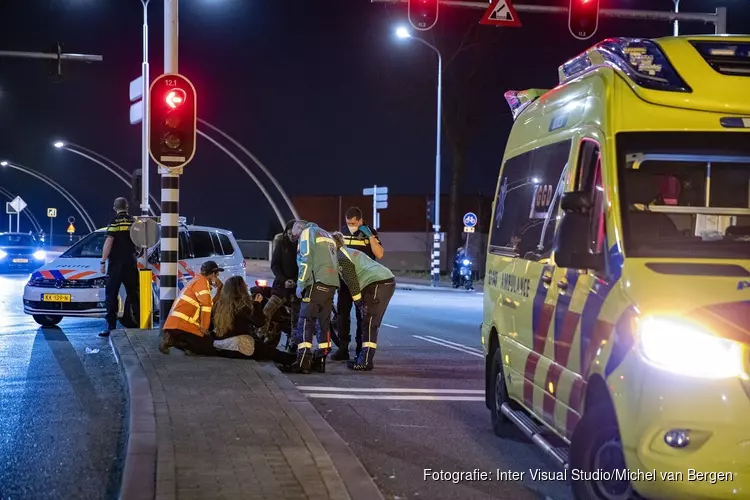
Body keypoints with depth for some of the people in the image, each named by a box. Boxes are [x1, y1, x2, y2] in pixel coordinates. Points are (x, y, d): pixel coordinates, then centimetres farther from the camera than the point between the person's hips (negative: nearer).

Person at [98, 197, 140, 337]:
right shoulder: (133, 221, 7)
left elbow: (109, 241, -14)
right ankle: (140, 324, 11)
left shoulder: (114, 221, -6)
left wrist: (103, 261, -11)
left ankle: (111, 327, -7)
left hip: (116, 263, -4)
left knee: (111, 295, -1)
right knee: (133, 295, 12)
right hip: (131, 262, 4)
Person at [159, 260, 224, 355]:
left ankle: (173, 339, 0)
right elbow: (206, 304, -18)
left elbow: (211, 304, 30)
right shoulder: (201, 281, -4)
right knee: (212, 349, -12)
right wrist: (204, 328, -14)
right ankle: (175, 341, -16)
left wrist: (219, 289, 21)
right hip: (182, 324, -10)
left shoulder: (197, 281, 26)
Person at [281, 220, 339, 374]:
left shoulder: (307, 233, 4)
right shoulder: (327, 235, 29)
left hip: (317, 283, -8)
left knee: (306, 322, -10)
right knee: (324, 322, 11)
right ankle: (320, 360, 11)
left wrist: (300, 285, -6)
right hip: (332, 284, 8)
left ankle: (303, 362, -18)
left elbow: (306, 261, -8)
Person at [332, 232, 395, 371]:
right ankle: (363, 358, 16)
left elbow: (352, 280, -10)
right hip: (388, 281, 10)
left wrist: (358, 301, -6)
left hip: (378, 284, -10)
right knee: (370, 323, 13)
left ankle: (365, 362, -12)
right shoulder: (350, 252, 28)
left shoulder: (341, 257, -2)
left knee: (369, 323, -9)